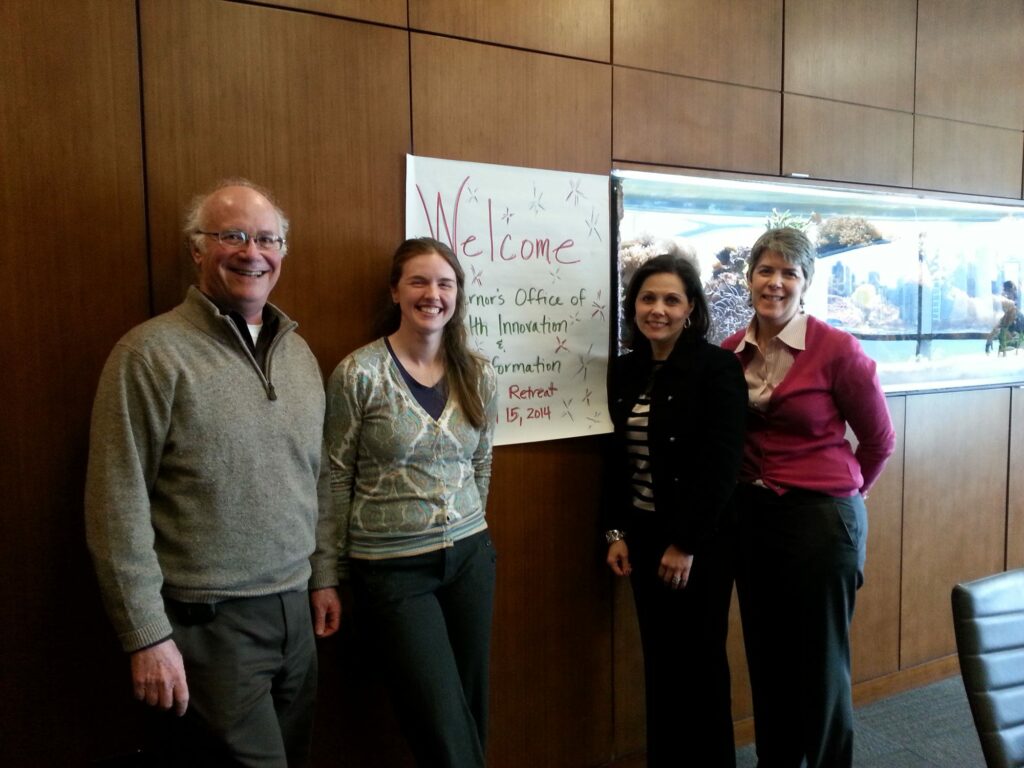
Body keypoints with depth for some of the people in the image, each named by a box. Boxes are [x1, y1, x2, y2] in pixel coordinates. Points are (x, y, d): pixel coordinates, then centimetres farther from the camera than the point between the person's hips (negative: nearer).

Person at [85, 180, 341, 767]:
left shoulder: (300, 353, 8)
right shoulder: (152, 353, -12)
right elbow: (118, 507, -14)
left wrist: (325, 576, 11)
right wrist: (147, 635, -14)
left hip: (296, 610, 6)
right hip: (207, 623, -6)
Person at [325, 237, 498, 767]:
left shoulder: (479, 376, 1)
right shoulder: (358, 374, -11)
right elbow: (337, 477, -5)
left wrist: (465, 532, 14)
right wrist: (338, 569, -1)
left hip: (470, 557, 4)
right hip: (391, 567, -4)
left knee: (470, 711, 17)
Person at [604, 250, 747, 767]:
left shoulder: (717, 367, -12)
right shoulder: (624, 371, 6)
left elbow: (721, 465, -16)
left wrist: (685, 543, -17)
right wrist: (616, 531, 5)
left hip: (700, 539, -5)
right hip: (643, 535, 5)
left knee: (699, 661, 8)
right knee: (658, 660, 14)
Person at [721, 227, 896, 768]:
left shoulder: (837, 348, -12)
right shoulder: (730, 352, 0)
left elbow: (879, 439, -1)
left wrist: (841, 493, 9)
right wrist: (748, 493, 8)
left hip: (821, 519, -4)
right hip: (749, 517, 5)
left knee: (820, 664, 9)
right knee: (765, 658, 18)